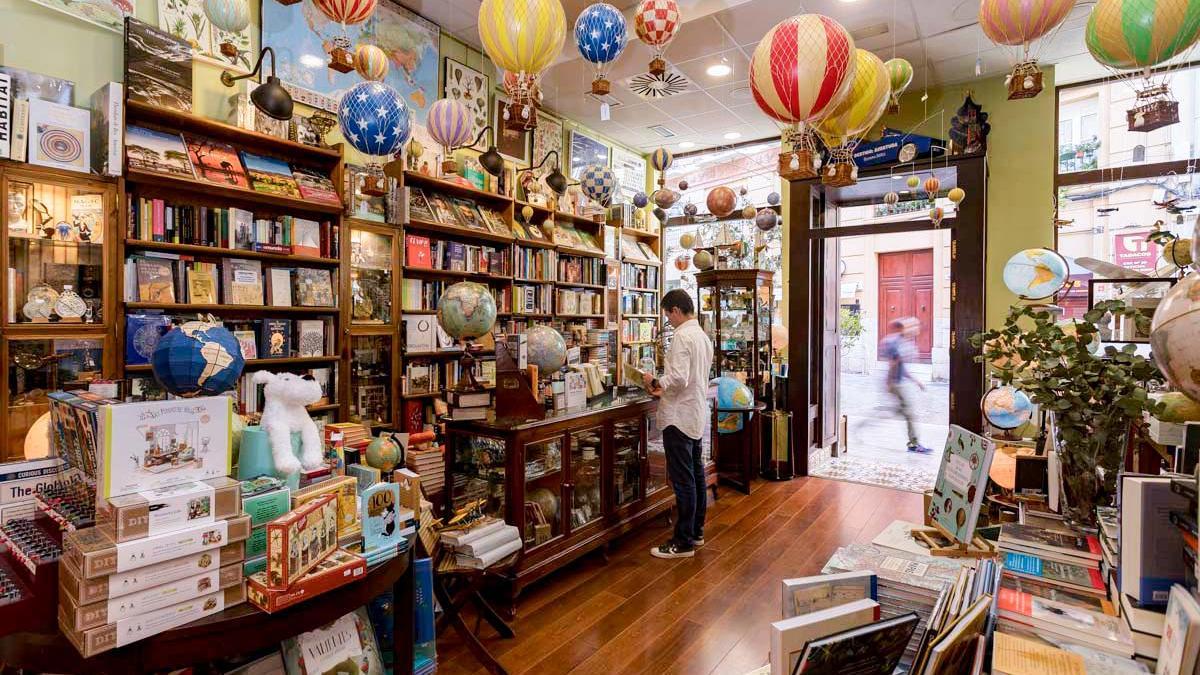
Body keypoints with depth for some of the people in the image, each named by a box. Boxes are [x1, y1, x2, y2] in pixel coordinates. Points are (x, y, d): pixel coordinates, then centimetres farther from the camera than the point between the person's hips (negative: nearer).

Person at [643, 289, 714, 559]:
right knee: (696, 475, 16)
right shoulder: (703, 336, 12)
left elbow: (679, 379, -25)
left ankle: (683, 542, 7)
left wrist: (655, 381, -9)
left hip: (680, 417, -10)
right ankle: (696, 531, 28)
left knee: (683, 480, -2)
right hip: (697, 414, 10)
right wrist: (664, 388, 15)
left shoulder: (682, 336, -17)